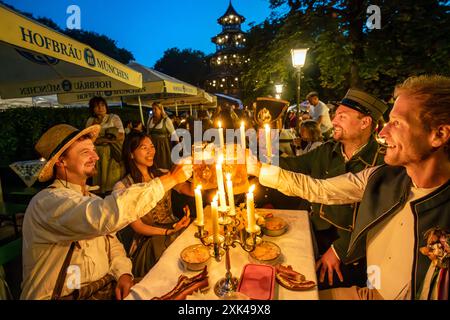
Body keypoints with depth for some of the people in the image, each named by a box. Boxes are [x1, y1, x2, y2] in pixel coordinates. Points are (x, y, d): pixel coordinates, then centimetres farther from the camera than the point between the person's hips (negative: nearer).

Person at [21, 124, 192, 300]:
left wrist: (123, 272, -8)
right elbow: (105, 216, -36)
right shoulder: (46, 202, -18)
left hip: (109, 287, 7)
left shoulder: (93, 200, 12)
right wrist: (170, 179, -32)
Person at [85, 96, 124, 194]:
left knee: (112, 178, -4)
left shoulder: (114, 118, 2)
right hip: (97, 154, 3)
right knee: (99, 178, 1)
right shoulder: (90, 121, 14)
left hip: (112, 153, -3)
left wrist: (102, 139, -6)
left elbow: (121, 136, -7)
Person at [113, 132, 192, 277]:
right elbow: (137, 226, -7)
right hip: (149, 241, -5)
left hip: (175, 228, 5)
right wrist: (170, 231, -18)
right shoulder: (122, 187, -4)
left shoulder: (163, 175, 10)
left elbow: (192, 191, -4)